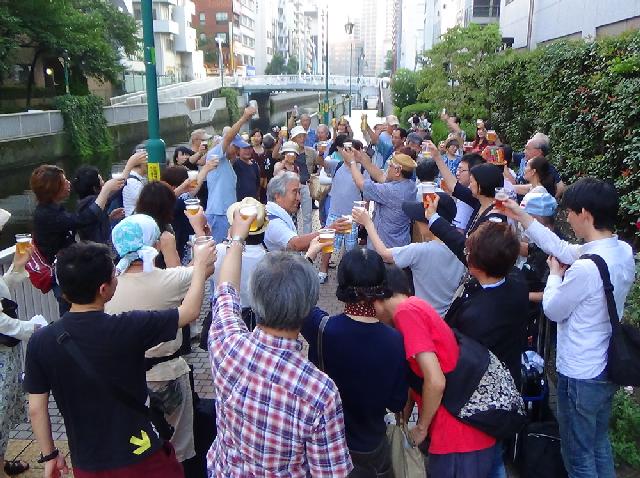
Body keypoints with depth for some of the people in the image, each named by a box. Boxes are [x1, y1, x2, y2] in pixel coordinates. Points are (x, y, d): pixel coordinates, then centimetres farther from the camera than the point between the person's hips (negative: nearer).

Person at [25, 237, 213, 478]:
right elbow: (190, 311, -11)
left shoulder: (40, 341, -13)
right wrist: (200, 264, 2)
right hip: (139, 457, -3)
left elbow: (36, 409, -4)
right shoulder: (128, 328, -24)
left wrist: (49, 455, 12)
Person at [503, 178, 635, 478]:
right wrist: (523, 217, 8)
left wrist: (554, 275, 2)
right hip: (606, 369, 8)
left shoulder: (585, 268, -31)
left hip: (579, 376, -8)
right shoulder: (624, 252, -4)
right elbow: (563, 249, 6)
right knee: (600, 446, 26)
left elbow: (553, 310, -16)